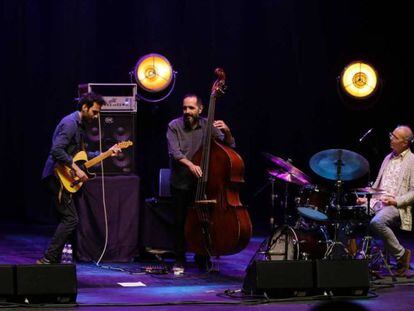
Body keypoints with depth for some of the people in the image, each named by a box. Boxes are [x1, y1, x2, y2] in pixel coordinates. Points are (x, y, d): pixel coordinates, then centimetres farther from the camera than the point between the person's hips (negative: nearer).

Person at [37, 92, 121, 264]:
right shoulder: (70, 123, -14)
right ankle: (47, 259, -14)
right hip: (57, 177, -11)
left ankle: (54, 261, 14)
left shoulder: (79, 125, 18)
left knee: (66, 220, 11)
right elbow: (57, 150, -25)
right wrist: (76, 169, -23)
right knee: (71, 219, -13)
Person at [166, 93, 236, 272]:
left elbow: (230, 146, 0)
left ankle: (202, 259, 20)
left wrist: (226, 132, -20)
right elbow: (175, 152, -16)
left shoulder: (208, 126, 1)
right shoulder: (174, 126, -4)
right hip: (181, 183, -1)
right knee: (181, 222, -1)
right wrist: (190, 165, -33)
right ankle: (179, 260, 13)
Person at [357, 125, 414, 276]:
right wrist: (367, 198, 10)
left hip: (397, 207, -7)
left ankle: (401, 254, -15)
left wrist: (396, 201, -21)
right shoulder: (388, 158, 20)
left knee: (376, 222, -36)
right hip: (377, 202, 7)